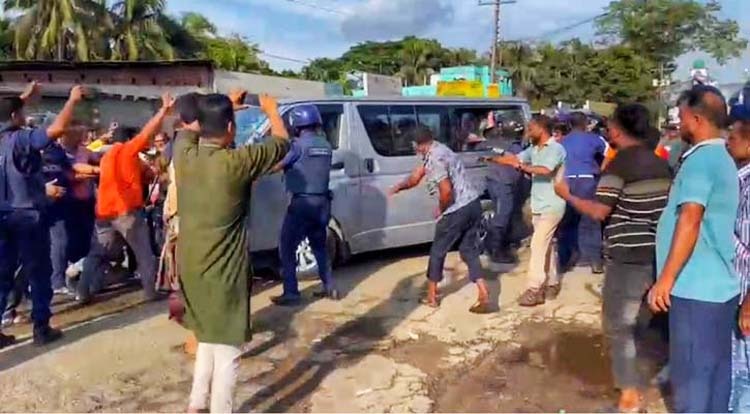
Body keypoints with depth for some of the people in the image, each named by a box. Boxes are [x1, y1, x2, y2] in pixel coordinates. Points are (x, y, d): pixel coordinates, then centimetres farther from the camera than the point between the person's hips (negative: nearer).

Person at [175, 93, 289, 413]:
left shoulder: (183, 155, -3)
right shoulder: (237, 162, -19)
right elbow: (282, 143, -4)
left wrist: (222, 106, 28)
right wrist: (271, 110, 15)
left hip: (190, 267, 7)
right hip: (223, 270, -7)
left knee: (208, 339, 24)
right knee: (227, 350, 4)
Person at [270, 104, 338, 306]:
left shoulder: (299, 144, -12)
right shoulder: (325, 145, 9)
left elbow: (275, 167, -6)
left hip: (303, 202, -7)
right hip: (322, 202, 7)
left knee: (287, 247, 3)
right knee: (319, 245, 21)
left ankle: (291, 293, 2)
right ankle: (329, 287, 23)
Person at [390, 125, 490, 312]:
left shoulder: (434, 159, -18)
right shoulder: (436, 151, 15)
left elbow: (446, 191, -24)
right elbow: (416, 176, 18)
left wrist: (440, 209, -6)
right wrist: (399, 187, 2)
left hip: (458, 211, -9)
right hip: (473, 204, 9)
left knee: (437, 252, 9)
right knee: (469, 251, 12)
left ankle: (431, 296, 22)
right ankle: (484, 297, 3)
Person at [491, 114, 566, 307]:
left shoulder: (556, 148, -14)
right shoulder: (534, 149, 11)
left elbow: (545, 170, -28)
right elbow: (515, 158, 8)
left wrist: (523, 166, -21)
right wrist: (493, 159, -3)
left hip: (551, 207, -8)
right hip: (539, 206, 8)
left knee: (538, 246, -11)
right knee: (545, 245, 14)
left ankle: (534, 289, -8)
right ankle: (551, 284, 24)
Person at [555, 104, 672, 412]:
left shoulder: (620, 165, -14)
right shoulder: (661, 164, 10)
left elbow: (599, 212, -19)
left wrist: (567, 195, -6)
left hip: (628, 258, -8)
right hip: (659, 254, 8)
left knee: (618, 325, 1)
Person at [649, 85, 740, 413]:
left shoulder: (700, 160, -15)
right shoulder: (723, 159, 15)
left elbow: (690, 220, -24)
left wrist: (666, 279, -22)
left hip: (696, 288, -9)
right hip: (720, 285, 9)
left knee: (690, 374, 0)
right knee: (715, 370, 15)